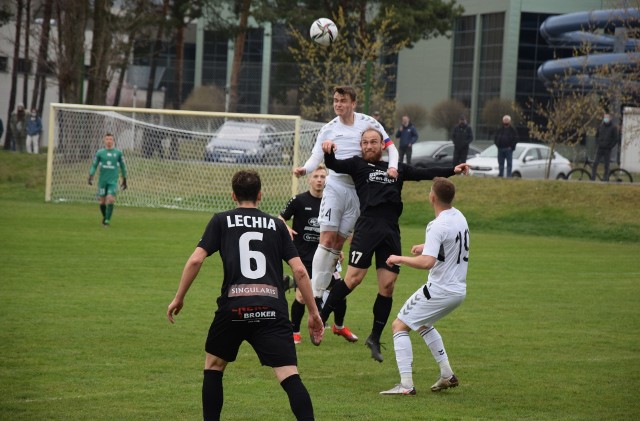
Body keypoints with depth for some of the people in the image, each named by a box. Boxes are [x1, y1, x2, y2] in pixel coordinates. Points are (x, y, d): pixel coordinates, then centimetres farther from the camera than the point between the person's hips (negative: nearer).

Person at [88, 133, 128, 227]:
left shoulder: (118, 153, 3)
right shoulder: (100, 152, 3)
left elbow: (122, 166, 12)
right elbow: (94, 165, 6)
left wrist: (124, 180, 14)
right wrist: (90, 177, -8)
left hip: (113, 181, -1)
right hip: (102, 180, 1)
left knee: (111, 199, -17)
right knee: (102, 201, 5)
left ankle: (107, 220, -13)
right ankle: (105, 216, 30)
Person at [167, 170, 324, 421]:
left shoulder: (221, 221, 14)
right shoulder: (276, 225, 17)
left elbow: (196, 260, 3)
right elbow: (299, 271, 11)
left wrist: (178, 298, 14)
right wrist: (313, 313, 16)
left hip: (233, 307, 0)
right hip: (272, 309, 0)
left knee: (213, 365, 24)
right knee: (290, 377, -8)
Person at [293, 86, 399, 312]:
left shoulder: (368, 123, 2)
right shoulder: (328, 129, 4)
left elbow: (390, 146, 6)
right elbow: (316, 156, -2)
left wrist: (392, 167, -13)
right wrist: (304, 169, -24)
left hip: (358, 190, 1)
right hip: (335, 185, -1)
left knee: (339, 242, 3)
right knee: (327, 237, -12)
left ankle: (323, 287, 14)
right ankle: (315, 294, -14)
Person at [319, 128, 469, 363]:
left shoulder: (397, 169, 22)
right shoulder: (358, 165, 12)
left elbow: (425, 173, 21)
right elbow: (334, 166, -1)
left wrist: (452, 170, 12)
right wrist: (328, 153, -23)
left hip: (391, 233, 4)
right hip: (367, 227, -4)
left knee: (387, 286, 2)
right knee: (354, 278, -13)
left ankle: (375, 338, 12)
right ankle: (321, 318, 1)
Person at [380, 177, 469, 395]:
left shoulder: (438, 226, -21)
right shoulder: (459, 217, 7)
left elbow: (427, 262, -31)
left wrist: (399, 259, -17)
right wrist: (427, 247, 27)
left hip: (440, 291, -9)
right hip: (459, 290, 9)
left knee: (400, 325, -2)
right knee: (422, 324, 30)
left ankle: (406, 384, -12)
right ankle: (447, 375, 27)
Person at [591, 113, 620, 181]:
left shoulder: (613, 127, -1)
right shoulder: (600, 127, 12)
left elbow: (616, 138, -2)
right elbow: (596, 136, 24)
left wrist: (611, 146, -8)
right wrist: (597, 144, 9)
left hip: (607, 149, -3)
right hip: (600, 149, 3)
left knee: (606, 165, -1)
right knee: (595, 164, -3)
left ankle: (605, 178, 4)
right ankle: (592, 178, -2)